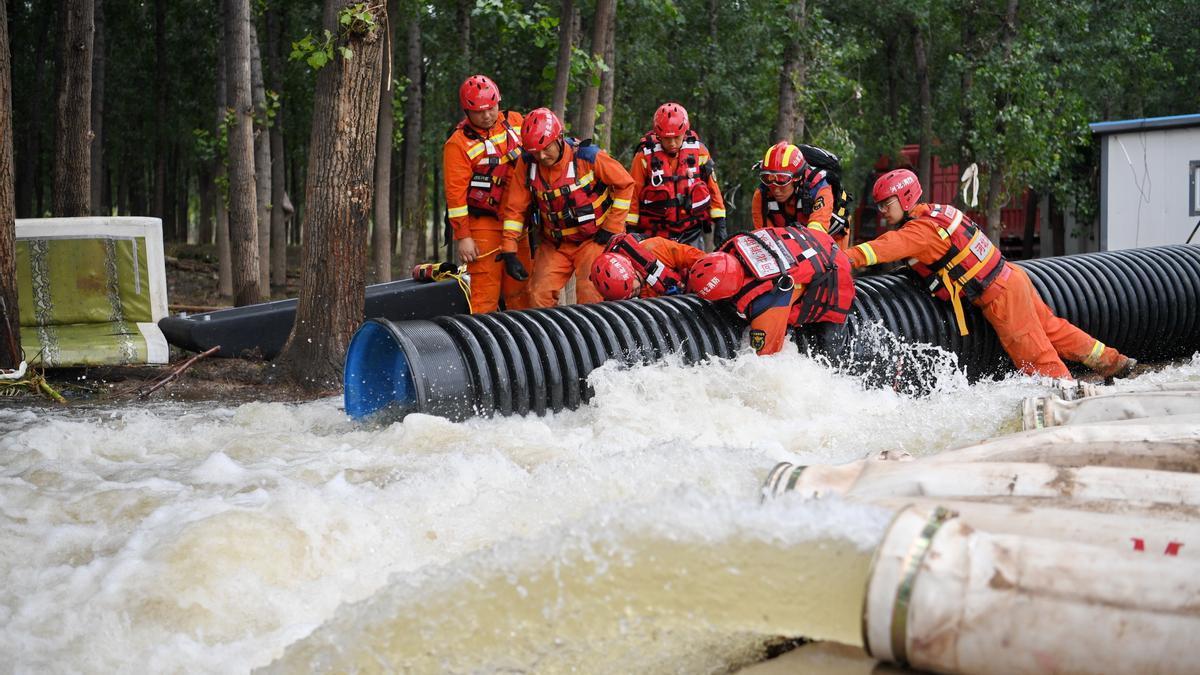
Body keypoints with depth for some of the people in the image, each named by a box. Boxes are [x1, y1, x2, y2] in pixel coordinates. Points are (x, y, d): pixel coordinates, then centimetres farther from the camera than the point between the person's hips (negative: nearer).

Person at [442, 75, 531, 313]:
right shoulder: (459, 143, -10)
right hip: (483, 224, -5)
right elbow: (455, 192, -11)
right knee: (486, 292, -9)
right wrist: (462, 237, -14)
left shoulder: (516, 122, 5)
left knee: (519, 290, 9)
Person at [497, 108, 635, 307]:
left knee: (590, 296, -17)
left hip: (593, 239, -3)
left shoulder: (588, 157, -17)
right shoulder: (527, 164, -8)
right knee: (539, 296, -6)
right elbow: (514, 208, -2)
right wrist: (509, 251, -9)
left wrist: (612, 228, -6)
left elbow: (625, 184, -5)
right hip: (554, 244, 3)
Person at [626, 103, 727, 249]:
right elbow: (633, 194, 1)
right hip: (655, 234, -1)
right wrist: (630, 229, -2)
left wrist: (720, 223, 5)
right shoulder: (645, 156, -5)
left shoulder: (699, 152, 1)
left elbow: (713, 187, 8)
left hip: (692, 232, 2)